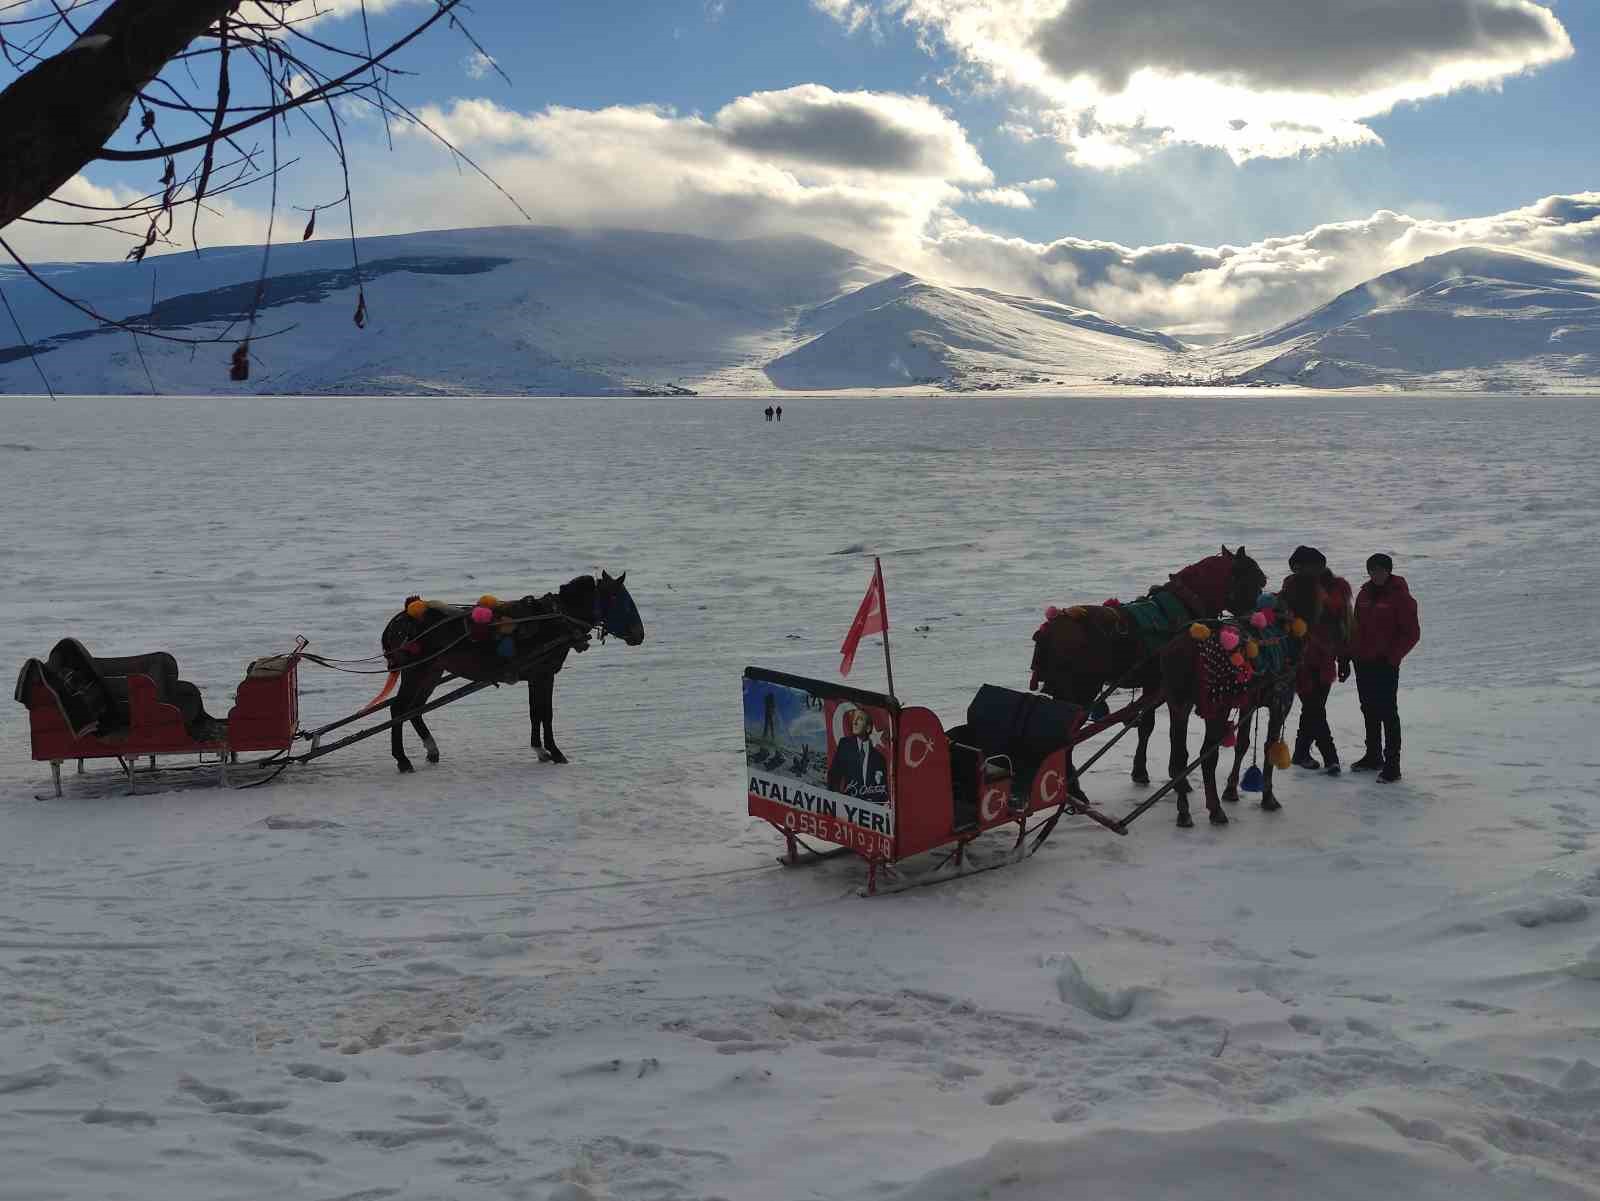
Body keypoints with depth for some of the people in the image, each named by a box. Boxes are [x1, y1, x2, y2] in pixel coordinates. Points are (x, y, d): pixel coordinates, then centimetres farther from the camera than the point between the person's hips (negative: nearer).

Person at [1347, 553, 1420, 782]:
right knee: (1370, 711, 15)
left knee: (1387, 712, -6)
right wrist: (1349, 653, 13)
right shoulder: (1365, 593, 10)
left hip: (1385, 664, -7)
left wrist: (1392, 656, -14)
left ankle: (1392, 763, -3)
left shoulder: (1400, 597, -9)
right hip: (1363, 662, 7)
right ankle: (1373, 756, 28)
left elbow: (1412, 633, -9)